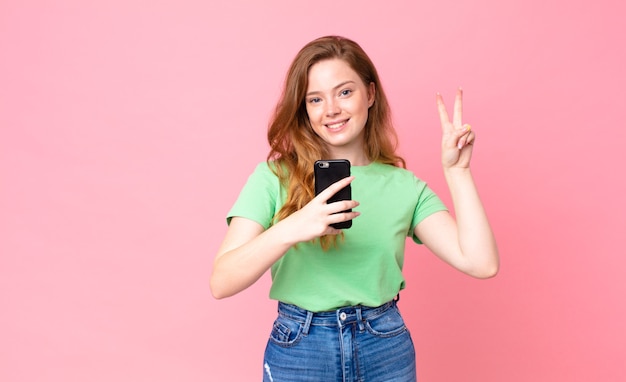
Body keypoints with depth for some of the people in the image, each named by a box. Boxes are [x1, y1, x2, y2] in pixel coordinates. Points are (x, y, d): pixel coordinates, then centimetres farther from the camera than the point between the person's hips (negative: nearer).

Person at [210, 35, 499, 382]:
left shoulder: (405, 186, 0)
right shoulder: (275, 177, -7)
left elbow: (481, 263, -9)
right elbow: (221, 283, -16)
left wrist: (457, 170, -11)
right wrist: (291, 229, -31)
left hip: (387, 351, 2)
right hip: (298, 353, -1)